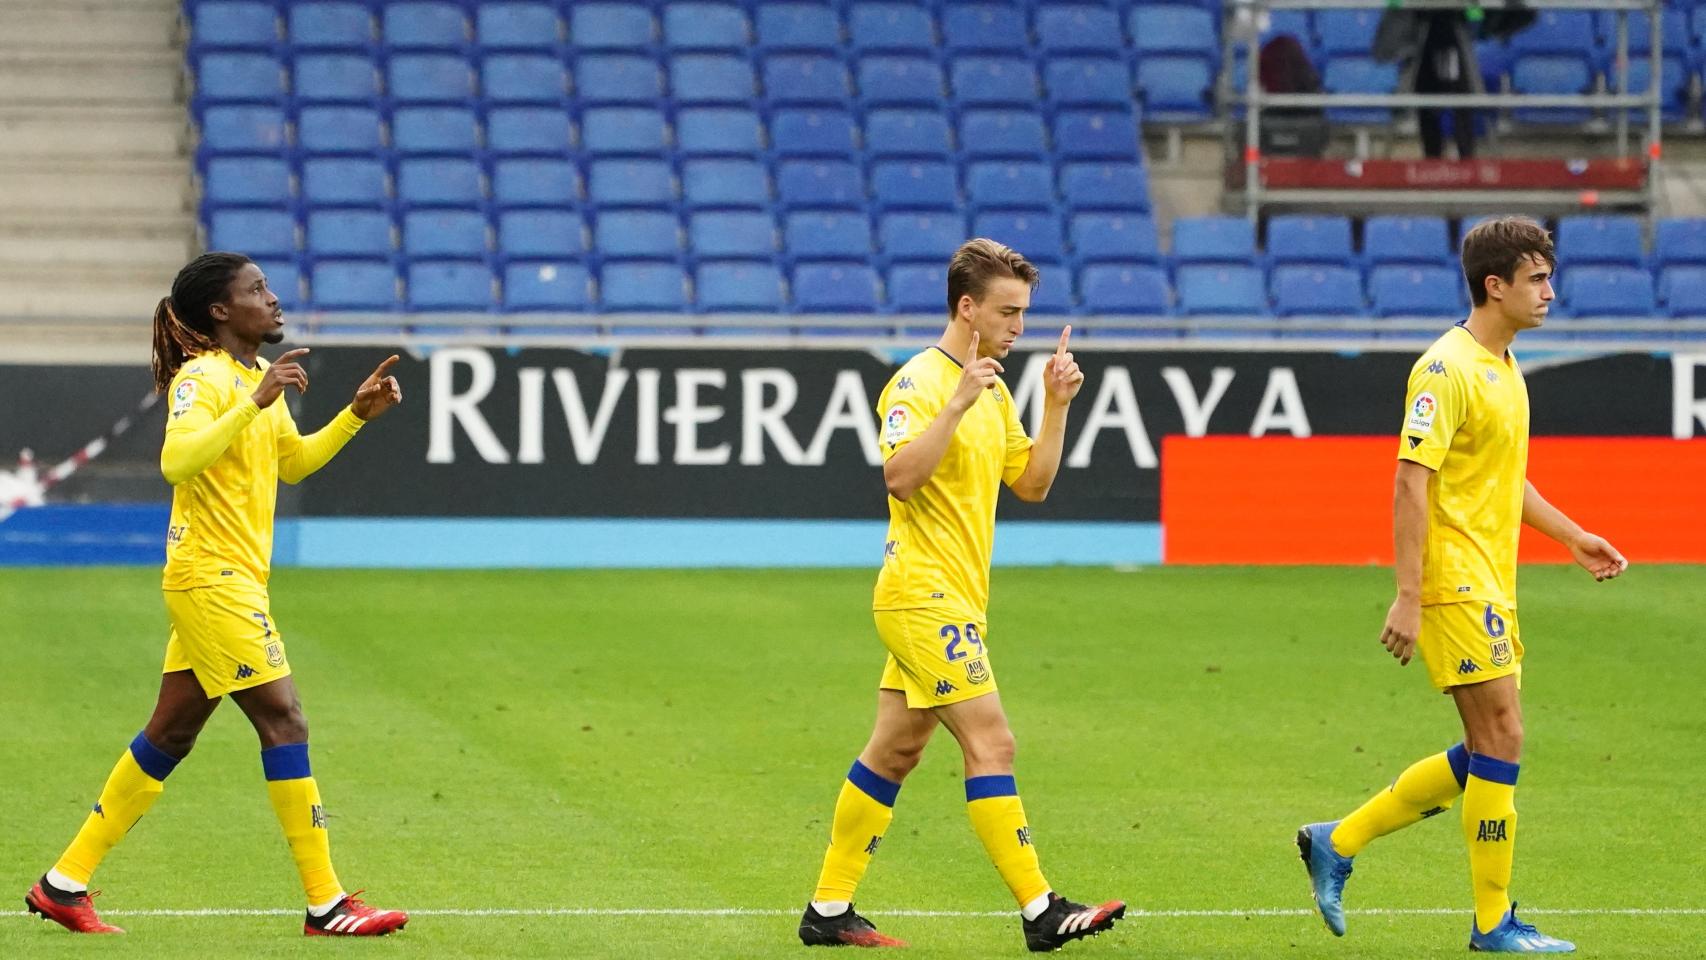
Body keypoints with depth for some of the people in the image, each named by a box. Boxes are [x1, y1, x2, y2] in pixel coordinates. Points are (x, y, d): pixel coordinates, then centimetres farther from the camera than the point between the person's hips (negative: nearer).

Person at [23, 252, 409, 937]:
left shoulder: (257, 373, 15)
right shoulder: (202, 378, -14)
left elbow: (294, 462, 28)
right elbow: (177, 461, -31)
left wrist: (356, 414, 15)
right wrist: (254, 402, -34)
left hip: (235, 580, 10)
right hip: (212, 577, -10)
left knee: (170, 734, 12)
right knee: (283, 720, -11)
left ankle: (65, 883, 17)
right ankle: (326, 906, -9)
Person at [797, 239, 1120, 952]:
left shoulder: (993, 391, 16)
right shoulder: (920, 381, -13)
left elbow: (1031, 483, 17)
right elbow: (900, 476, -27)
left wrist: (1056, 405, 7)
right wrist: (958, 403, -32)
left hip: (953, 599, 10)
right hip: (924, 593, -10)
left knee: (895, 751, 11)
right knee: (990, 741, -13)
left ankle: (828, 909, 16)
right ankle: (1040, 910, -14)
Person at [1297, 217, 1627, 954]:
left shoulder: (1503, 369, 15)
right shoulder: (1448, 369, -15)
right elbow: (1412, 480, -20)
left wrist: (1573, 537, 21)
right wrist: (1408, 598, -23)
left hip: (1491, 587, 10)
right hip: (1456, 584, -10)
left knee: (1485, 755, 10)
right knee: (1500, 742, -7)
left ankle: (1339, 843, 18)